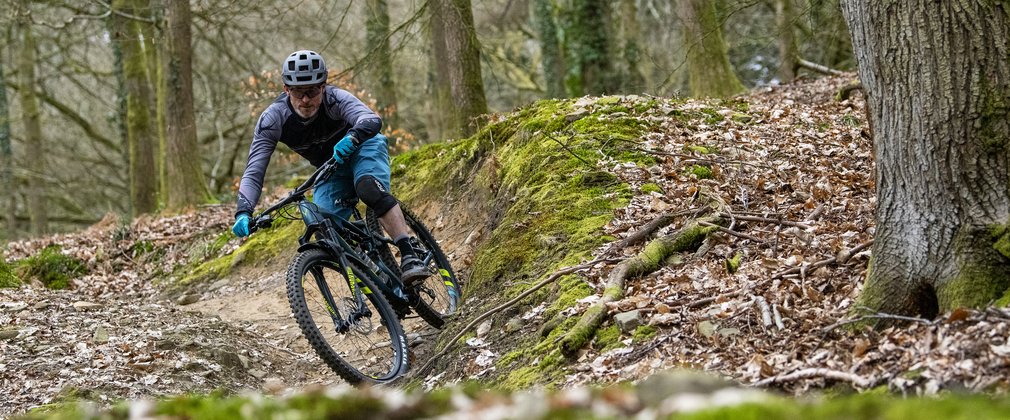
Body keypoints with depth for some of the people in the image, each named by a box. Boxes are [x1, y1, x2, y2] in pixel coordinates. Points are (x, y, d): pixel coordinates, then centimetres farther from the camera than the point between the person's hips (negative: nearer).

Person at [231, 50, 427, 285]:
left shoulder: (336, 99, -31)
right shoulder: (272, 120, -24)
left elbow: (372, 120, -50)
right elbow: (253, 172, -27)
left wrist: (352, 137, -72)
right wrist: (243, 212, -43)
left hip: (361, 149, -4)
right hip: (331, 171, 4)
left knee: (369, 189, -36)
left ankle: (410, 255, -40)